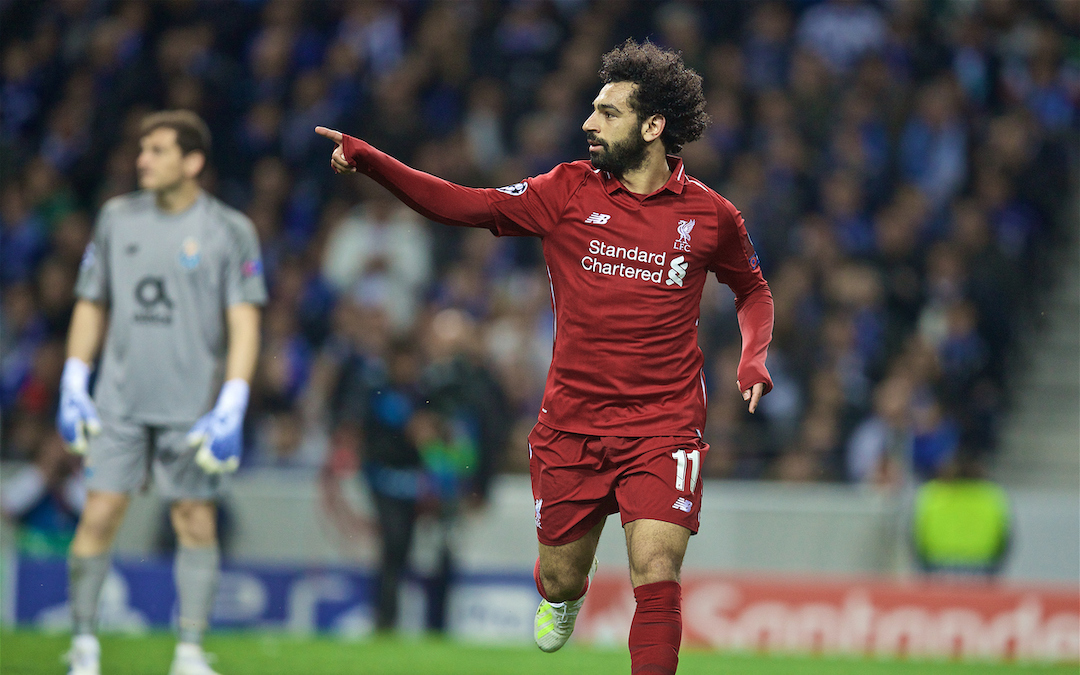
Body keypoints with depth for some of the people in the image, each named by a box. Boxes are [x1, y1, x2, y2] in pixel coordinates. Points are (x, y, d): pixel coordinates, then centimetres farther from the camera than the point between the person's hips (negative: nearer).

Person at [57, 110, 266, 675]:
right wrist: (74, 384, 8)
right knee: (99, 515, -5)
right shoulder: (117, 218, 7)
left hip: (194, 409, -2)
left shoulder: (230, 231, -2)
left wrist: (232, 406, -13)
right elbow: (91, 305, 14)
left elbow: (244, 323, -4)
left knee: (196, 522, 1)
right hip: (119, 402, 2)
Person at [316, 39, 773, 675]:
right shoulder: (569, 192, 0)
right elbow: (465, 205, -6)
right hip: (571, 425, 2)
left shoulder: (710, 216, 0)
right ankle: (565, 595, 47)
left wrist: (754, 356, -1)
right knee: (561, 578, 11)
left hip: (664, 428, -2)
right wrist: (368, 159, -15)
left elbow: (754, 289, 18)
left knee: (656, 576, -18)